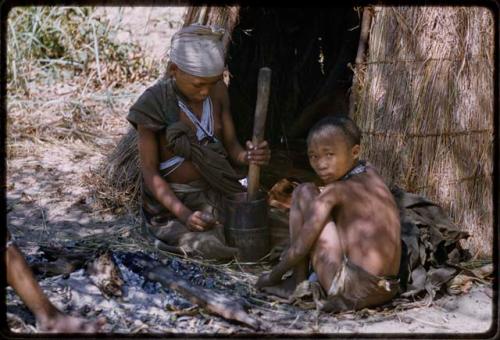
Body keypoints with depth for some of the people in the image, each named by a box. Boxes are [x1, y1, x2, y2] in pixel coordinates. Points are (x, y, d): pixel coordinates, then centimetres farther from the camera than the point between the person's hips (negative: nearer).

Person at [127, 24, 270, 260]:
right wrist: (183, 213, -29)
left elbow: (231, 146, -1)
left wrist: (249, 156, -26)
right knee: (211, 247, -25)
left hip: (213, 193, 5)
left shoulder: (217, 91, -5)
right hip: (170, 200, -5)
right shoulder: (153, 104, -19)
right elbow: (149, 171, -15)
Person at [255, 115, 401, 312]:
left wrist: (273, 276, 8)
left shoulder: (333, 192, -8)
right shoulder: (371, 175, 13)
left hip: (353, 288, -8)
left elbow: (299, 247, -8)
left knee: (304, 193, 2)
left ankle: (296, 283, 7)